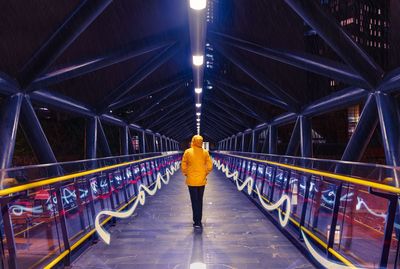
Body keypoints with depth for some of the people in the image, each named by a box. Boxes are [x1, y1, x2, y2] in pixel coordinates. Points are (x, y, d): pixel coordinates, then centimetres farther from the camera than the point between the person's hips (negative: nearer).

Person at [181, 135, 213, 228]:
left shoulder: (187, 152, -8)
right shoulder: (205, 152, -4)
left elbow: (183, 166, -5)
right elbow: (210, 166, -2)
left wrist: (186, 174, 11)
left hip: (191, 181, -2)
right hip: (202, 180, 2)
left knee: (194, 201, 6)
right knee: (200, 200, 15)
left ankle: (197, 222, 8)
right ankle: (198, 220, 25)